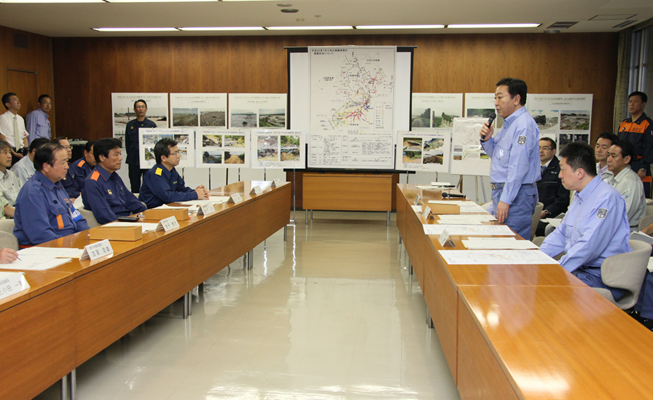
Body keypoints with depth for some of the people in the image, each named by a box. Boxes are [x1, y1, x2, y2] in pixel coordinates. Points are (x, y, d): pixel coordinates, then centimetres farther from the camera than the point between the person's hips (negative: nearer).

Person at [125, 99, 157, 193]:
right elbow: (127, 143, 10)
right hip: (134, 161, 1)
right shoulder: (130, 125, 10)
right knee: (134, 187, 5)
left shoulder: (152, 124, 6)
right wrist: (131, 156, 0)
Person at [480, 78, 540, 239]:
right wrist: (487, 139, 5)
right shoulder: (509, 123, 16)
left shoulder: (524, 124, -16)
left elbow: (518, 167, -22)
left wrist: (506, 200, -24)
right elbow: (497, 154, 25)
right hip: (501, 191, 10)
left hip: (516, 195, -10)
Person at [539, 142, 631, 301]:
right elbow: (561, 234, 21)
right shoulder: (579, 197, 15)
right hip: (578, 268, 9)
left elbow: (588, 247, -25)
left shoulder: (607, 198, -17)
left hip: (602, 276, -9)